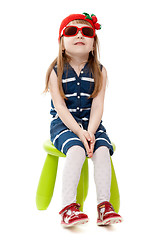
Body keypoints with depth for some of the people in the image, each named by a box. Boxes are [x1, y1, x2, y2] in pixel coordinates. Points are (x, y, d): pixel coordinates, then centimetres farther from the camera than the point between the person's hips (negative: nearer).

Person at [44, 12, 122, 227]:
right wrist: (80, 132, -21)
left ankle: (104, 205, -24)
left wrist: (90, 132, -20)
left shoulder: (99, 71, 4)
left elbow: (97, 105, -4)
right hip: (63, 123, -2)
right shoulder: (56, 71, -2)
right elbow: (60, 107, -10)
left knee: (102, 150, -27)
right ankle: (68, 206, -31)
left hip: (91, 123, 3)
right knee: (76, 150, -32)